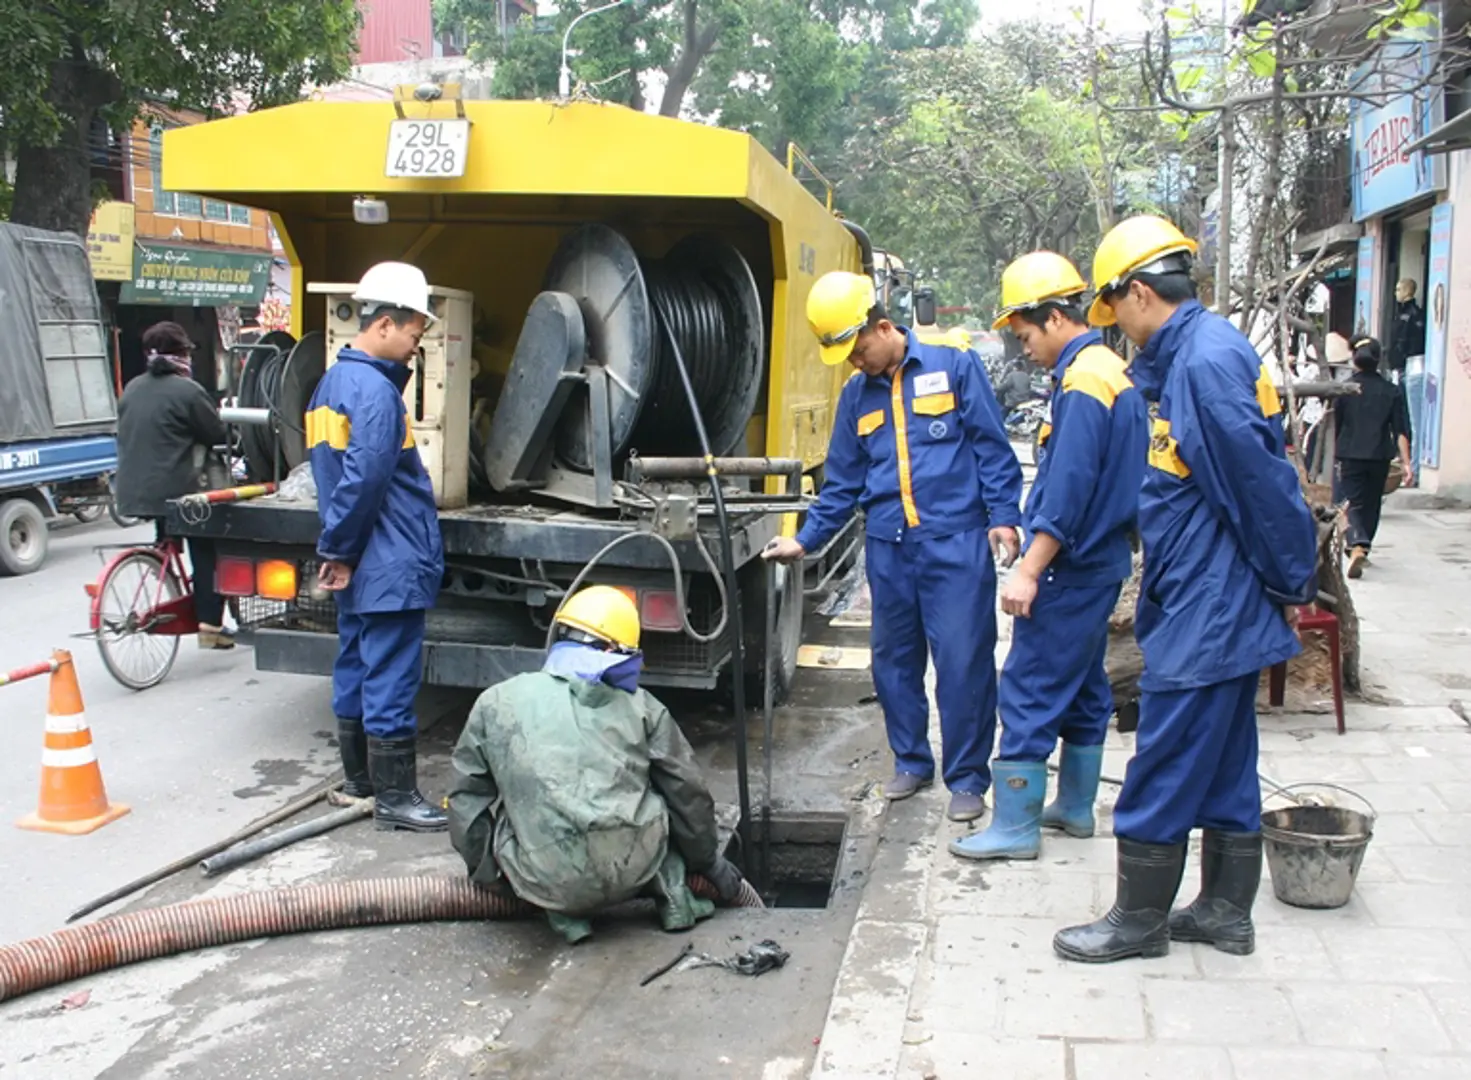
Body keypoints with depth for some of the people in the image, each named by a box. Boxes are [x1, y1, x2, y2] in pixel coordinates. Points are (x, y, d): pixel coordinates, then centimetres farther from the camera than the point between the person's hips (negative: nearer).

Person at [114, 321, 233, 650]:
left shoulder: (132, 389, 11)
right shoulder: (188, 391, -12)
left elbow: (126, 436, 19)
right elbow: (218, 436, -6)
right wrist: (219, 415, 15)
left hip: (133, 490, 7)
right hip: (177, 490, -7)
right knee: (206, 553, 5)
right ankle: (210, 624, 1)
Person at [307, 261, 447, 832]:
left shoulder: (332, 381, 14)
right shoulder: (376, 391, -18)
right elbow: (365, 479, -24)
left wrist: (338, 548, 20)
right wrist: (341, 549, -12)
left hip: (358, 566, 10)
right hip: (390, 566, -10)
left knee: (356, 668, 17)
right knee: (390, 680, -4)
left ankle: (359, 776, 29)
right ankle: (394, 797, 2)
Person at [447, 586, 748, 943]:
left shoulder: (496, 703, 11)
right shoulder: (641, 708, 12)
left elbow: (466, 797, 14)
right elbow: (688, 793, 17)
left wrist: (486, 873, 28)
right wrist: (710, 861, 32)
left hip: (548, 883, -2)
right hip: (635, 870, 2)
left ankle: (564, 911, 9)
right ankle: (672, 893, 14)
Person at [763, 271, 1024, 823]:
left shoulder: (953, 364, -1)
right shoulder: (855, 395, 13)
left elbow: (992, 446, -1)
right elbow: (843, 483, 17)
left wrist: (1003, 516, -8)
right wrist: (805, 539, 9)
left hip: (955, 542, -5)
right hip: (889, 549, 5)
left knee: (963, 661, -3)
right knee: (894, 661, 11)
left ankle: (967, 778, 11)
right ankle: (911, 761, 29)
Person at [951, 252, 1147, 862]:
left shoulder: (1081, 382, -18)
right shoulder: (1114, 372, 13)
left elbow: (1068, 491, -24)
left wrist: (1028, 571, -22)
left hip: (1069, 568, -10)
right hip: (1101, 562, 10)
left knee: (1029, 691, -5)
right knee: (1084, 685, 17)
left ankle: (1016, 827, 0)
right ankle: (1075, 807, 28)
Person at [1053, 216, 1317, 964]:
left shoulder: (1208, 359, -20)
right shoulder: (1183, 359, 11)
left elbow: (1261, 482, -20)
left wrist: (1293, 584, -12)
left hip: (1208, 610, -10)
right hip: (1211, 604, 10)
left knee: (1164, 769, 1)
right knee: (1224, 766, 17)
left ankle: (1139, 921, 15)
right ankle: (1225, 914, 29)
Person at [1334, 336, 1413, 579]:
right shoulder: (1392, 392, 2)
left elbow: (1334, 425, 3)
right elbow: (1401, 430, -2)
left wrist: (1335, 452, 16)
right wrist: (1405, 462, -3)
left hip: (1348, 456, -3)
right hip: (1379, 457, 3)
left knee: (1348, 504, -4)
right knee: (1370, 504, 18)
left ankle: (1357, 547, -28)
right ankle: (1362, 547, 31)